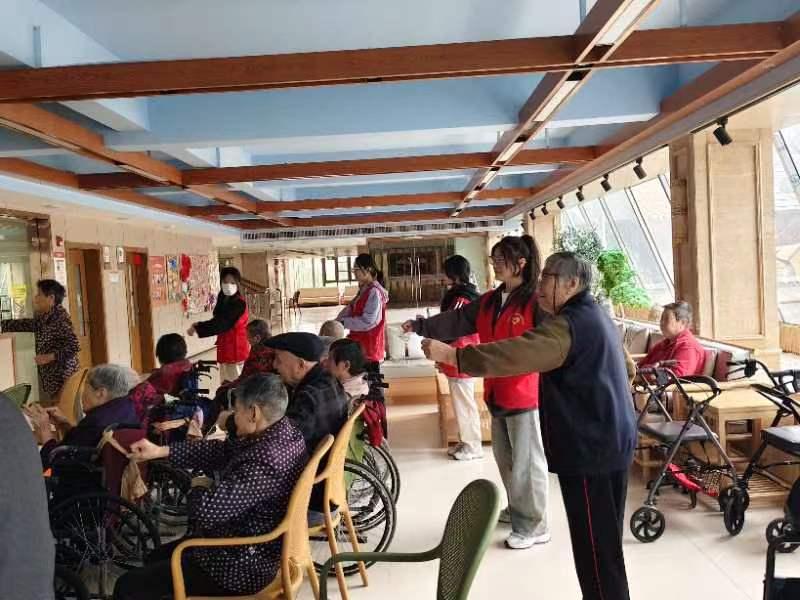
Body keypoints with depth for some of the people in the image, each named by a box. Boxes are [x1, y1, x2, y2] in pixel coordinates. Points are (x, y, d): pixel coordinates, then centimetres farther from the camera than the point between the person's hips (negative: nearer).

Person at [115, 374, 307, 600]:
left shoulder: (265, 462, -34)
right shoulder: (282, 432, -3)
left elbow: (206, 511, -34)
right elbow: (222, 450, 7)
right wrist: (160, 451, 6)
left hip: (243, 566, -10)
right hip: (254, 549, 10)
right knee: (157, 558, 27)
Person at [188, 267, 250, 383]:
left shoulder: (238, 303, -17)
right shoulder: (224, 300, 11)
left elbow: (221, 323, -22)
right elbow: (218, 321, 14)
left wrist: (198, 329, -17)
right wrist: (199, 326, 0)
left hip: (236, 350, -9)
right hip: (225, 349, 9)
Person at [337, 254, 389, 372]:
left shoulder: (374, 292, -17)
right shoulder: (364, 290, 13)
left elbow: (367, 321, -23)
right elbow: (350, 309, 8)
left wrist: (343, 322, -17)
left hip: (369, 345, -9)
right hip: (361, 342, 9)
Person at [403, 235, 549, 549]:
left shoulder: (536, 301, -14)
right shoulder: (489, 301, 10)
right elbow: (456, 321, 11)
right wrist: (421, 326, 7)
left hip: (525, 393, -8)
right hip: (497, 392, 8)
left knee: (526, 460, 3)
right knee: (504, 457, 20)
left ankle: (534, 525, 18)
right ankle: (517, 509, 39)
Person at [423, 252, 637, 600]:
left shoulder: (570, 325, -17)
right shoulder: (596, 318, 15)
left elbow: (517, 352, -30)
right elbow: (627, 368, 27)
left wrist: (451, 355, -32)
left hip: (588, 449, -10)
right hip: (611, 443, 10)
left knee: (594, 547, -2)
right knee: (606, 540, 20)